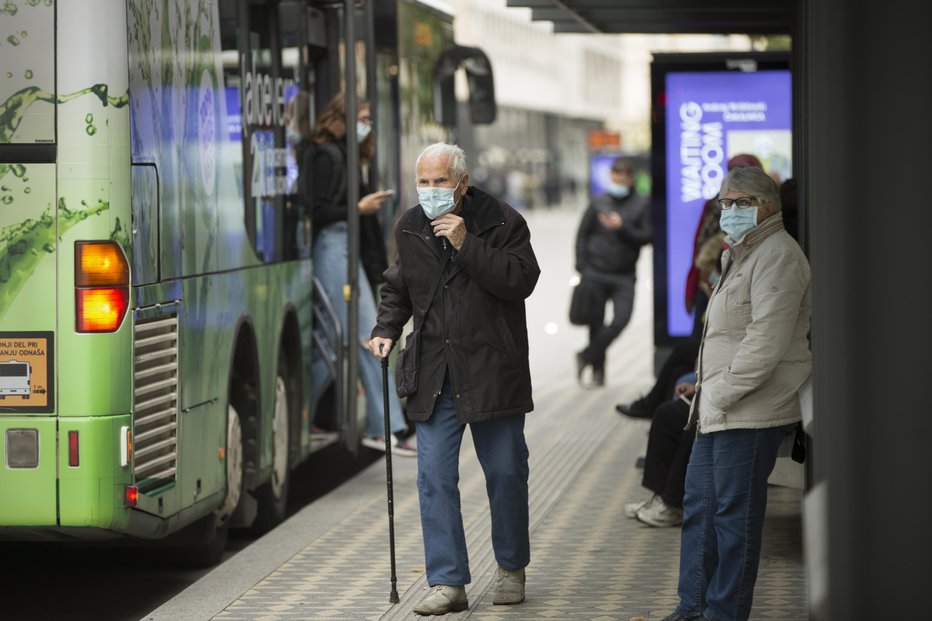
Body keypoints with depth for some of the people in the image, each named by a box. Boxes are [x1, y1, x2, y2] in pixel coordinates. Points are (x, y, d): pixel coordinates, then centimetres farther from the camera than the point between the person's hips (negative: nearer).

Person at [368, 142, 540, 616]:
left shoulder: (501, 222, -6)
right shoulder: (409, 228, 8)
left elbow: (521, 280, -18)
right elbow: (398, 287, 22)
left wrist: (467, 245, -21)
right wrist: (386, 329, 5)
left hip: (492, 371, -3)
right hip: (434, 376, 3)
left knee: (505, 472, 6)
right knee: (435, 478, -4)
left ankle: (511, 569, 24)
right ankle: (448, 583, -1)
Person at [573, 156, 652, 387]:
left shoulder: (641, 205, 3)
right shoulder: (598, 203, 6)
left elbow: (646, 237, -2)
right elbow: (582, 235, 10)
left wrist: (622, 228, -16)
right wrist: (582, 268, 2)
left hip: (624, 277, -1)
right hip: (595, 274, 1)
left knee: (621, 319, -16)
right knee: (596, 323, 2)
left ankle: (586, 356, 2)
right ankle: (598, 371, 15)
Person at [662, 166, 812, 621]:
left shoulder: (776, 256, -13)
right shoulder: (740, 256, 21)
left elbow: (766, 341, -22)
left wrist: (724, 394, -18)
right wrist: (707, 394, 17)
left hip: (750, 411, -11)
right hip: (719, 409, 11)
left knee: (734, 512, -5)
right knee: (698, 503, 14)